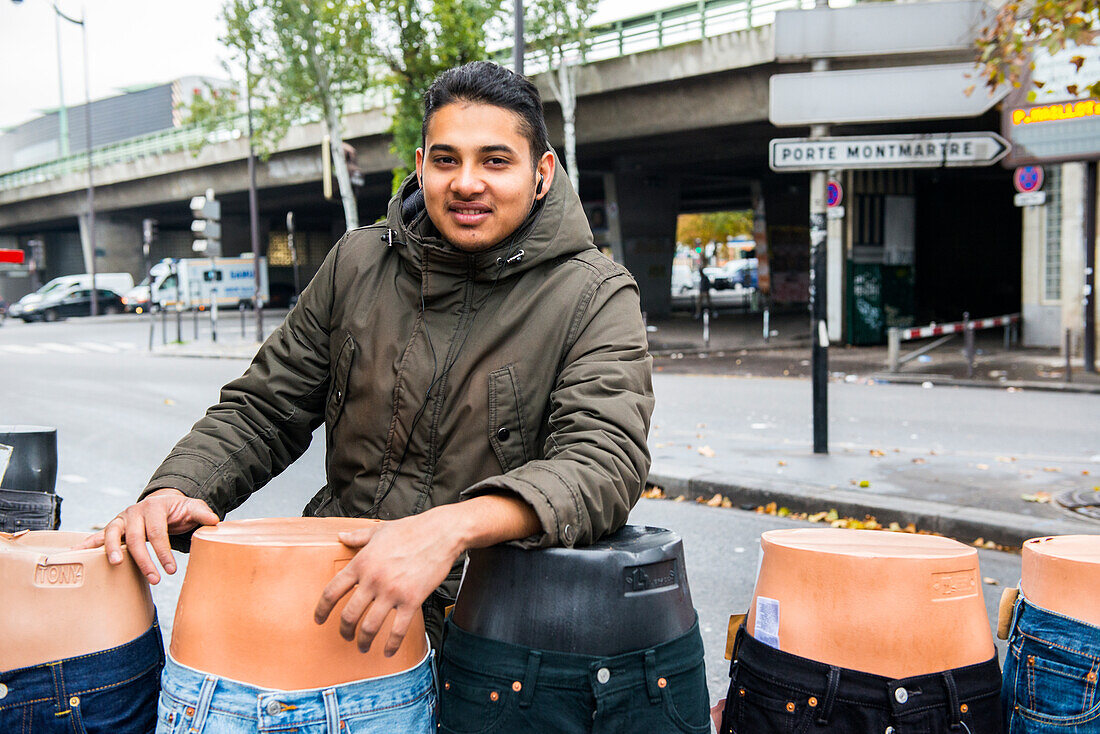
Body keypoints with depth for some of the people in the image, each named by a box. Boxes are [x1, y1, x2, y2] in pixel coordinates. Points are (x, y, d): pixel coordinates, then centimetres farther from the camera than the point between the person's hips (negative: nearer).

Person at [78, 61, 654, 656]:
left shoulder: (595, 298, -7)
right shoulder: (358, 262, 7)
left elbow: (603, 461, -23)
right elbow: (264, 410, 13)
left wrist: (453, 527, -40)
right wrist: (177, 489, -8)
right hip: (335, 581, 5)